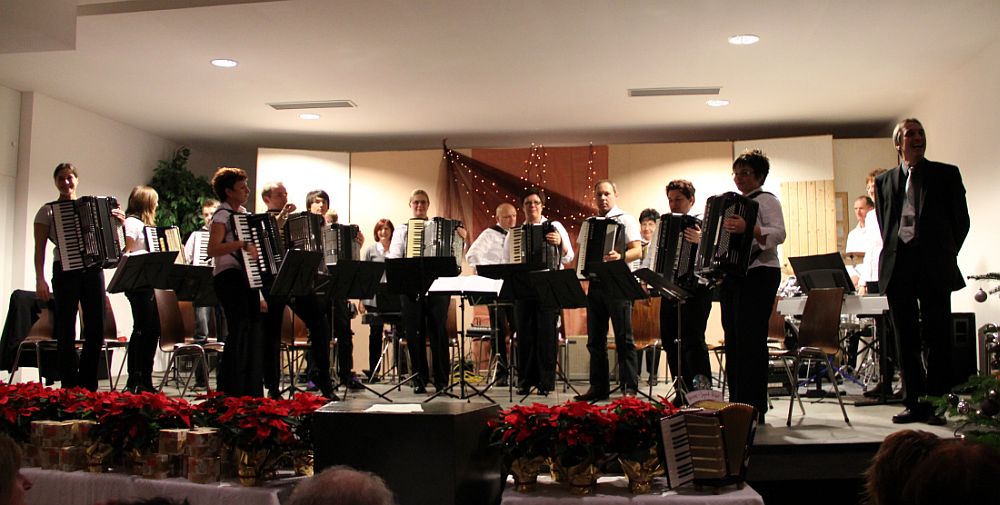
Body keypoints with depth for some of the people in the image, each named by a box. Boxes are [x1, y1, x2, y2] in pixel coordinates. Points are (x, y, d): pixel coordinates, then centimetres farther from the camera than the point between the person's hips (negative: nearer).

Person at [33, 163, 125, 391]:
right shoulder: (48, 211, 4)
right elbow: (39, 249, -2)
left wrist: (117, 222, -3)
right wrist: (40, 279, -13)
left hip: (93, 271, 3)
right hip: (66, 272, -3)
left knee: (96, 330, 2)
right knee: (66, 332, 0)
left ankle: (88, 387, 13)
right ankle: (70, 388, 8)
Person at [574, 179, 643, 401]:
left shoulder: (626, 220, 0)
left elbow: (637, 251, -11)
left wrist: (620, 257, -32)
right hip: (594, 284, 6)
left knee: (624, 337, -5)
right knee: (595, 339, 7)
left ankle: (629, 387, -1)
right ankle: (599, 386, 14)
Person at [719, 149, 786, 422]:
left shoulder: (766, 200, -4)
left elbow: (779, 233, -20)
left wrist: (748, 229, -35)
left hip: (758, 276, -9)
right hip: (734, 277, 9)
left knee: (751, 341, -11)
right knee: (734, 341, 9)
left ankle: (754, 409, -7)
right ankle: (736, 406, 16)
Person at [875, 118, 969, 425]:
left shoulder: (946, 174, 8)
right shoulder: (884, 180, 13)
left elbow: (961, 220, 8)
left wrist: (944, 255, 7)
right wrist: (894, 254, 9)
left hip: (935, 267, -2)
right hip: (898, 267, 2)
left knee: (938, 337, -2)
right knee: (906, 339, 4)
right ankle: (915, 403, 10)